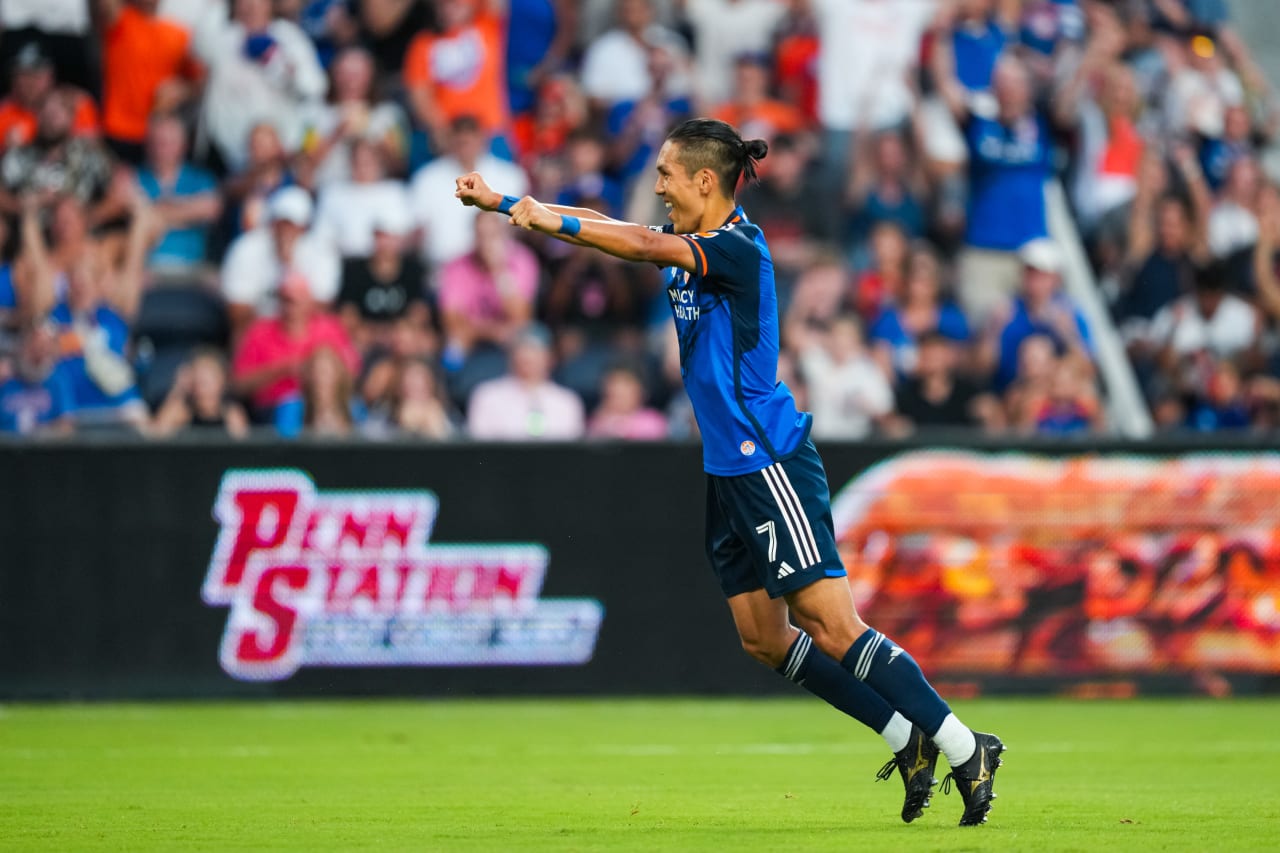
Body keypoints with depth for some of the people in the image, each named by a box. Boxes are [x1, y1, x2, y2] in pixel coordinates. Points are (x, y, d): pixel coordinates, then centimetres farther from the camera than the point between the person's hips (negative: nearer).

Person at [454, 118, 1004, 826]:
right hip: (729, 470, 10)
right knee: (763, 638, 8)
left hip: (772, 462, -10)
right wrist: (499, 202, 13)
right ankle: (909, 740, 14)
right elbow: (607, 229, 16)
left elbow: (642, 246, -28)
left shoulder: (738, 248, -16)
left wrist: (551, 220, -26)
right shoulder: (689, 243, 11)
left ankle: (963, 749, -7)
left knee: (832, 629, -12)